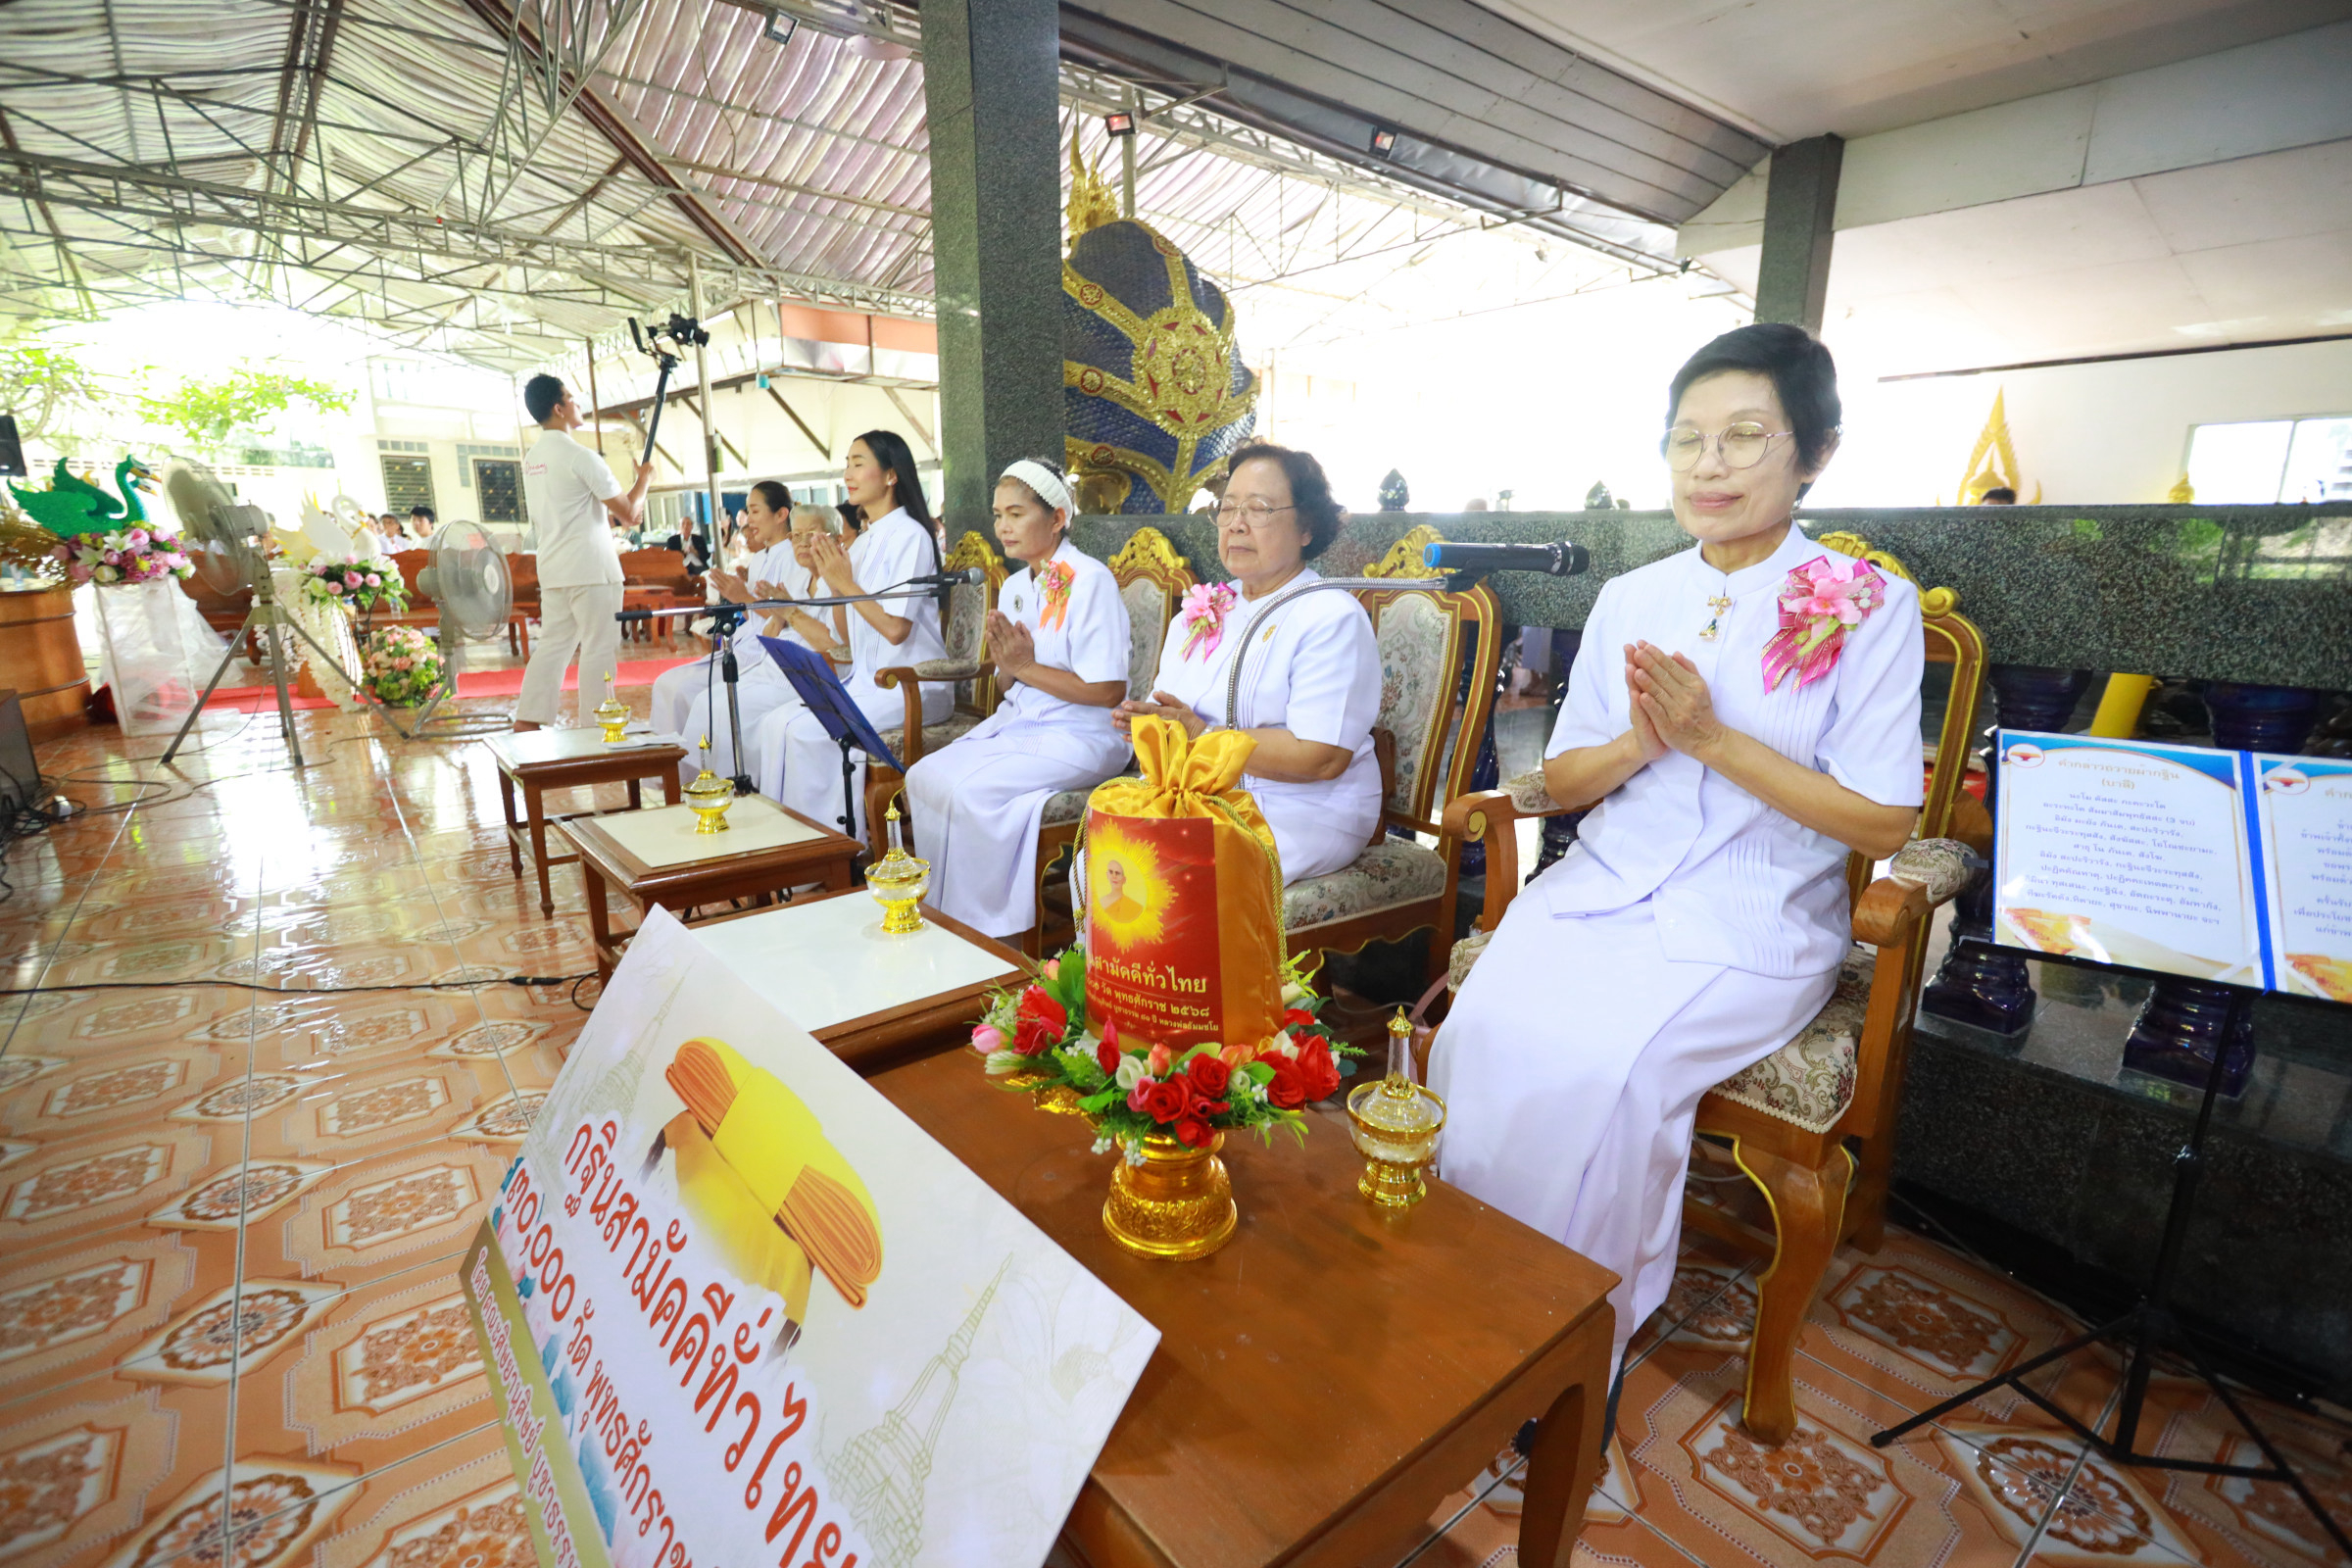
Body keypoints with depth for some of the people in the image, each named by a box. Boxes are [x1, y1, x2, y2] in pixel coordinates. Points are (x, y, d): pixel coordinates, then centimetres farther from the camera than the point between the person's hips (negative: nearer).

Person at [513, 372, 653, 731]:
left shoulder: (532, 458, 14)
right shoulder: (580, 456, -12)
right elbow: (629, 512, -10)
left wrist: (611, 517, 25)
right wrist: (644, 478, 7)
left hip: (552, 568, 8)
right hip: (590, 567, -8)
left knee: (552, 645, 12)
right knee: (599, 649, -2)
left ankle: (527, 721, 11)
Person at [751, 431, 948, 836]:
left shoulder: (909, 535, -9)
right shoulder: (863, 540, 16)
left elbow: (895, 628, -19)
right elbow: (845, 637, 14)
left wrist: (845, 582, -12)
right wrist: (829, 578, 2)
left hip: (910, 685, -8)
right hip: (866, 678, 8)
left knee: (805, 731, -22)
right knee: (775, 723, -8)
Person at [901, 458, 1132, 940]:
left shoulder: (1090, 580, -12)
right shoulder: (1014, 586, 13)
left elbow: (1109, 691, -18)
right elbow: (1009, 685, 16)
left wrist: (1026, 667, -13)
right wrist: (1006, 667, -8)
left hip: (1080, 733, -8)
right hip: (1016, 721, 8)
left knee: (970, 789, -25)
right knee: (924, 776, -11)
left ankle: (985, 931, -8)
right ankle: (942, 914, 1)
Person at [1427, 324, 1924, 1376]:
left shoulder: (1868, 606, -2)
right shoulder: (1629, 599, 10)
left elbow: (1883, 824, -7)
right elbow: (1560, 780, 10)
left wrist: (1711, 738, -17)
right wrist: (1639, 742, -12)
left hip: (1752, 923, -3)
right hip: (1602, 890, 4)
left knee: (1602, 1070, -27)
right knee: (1484, 1030, -23)